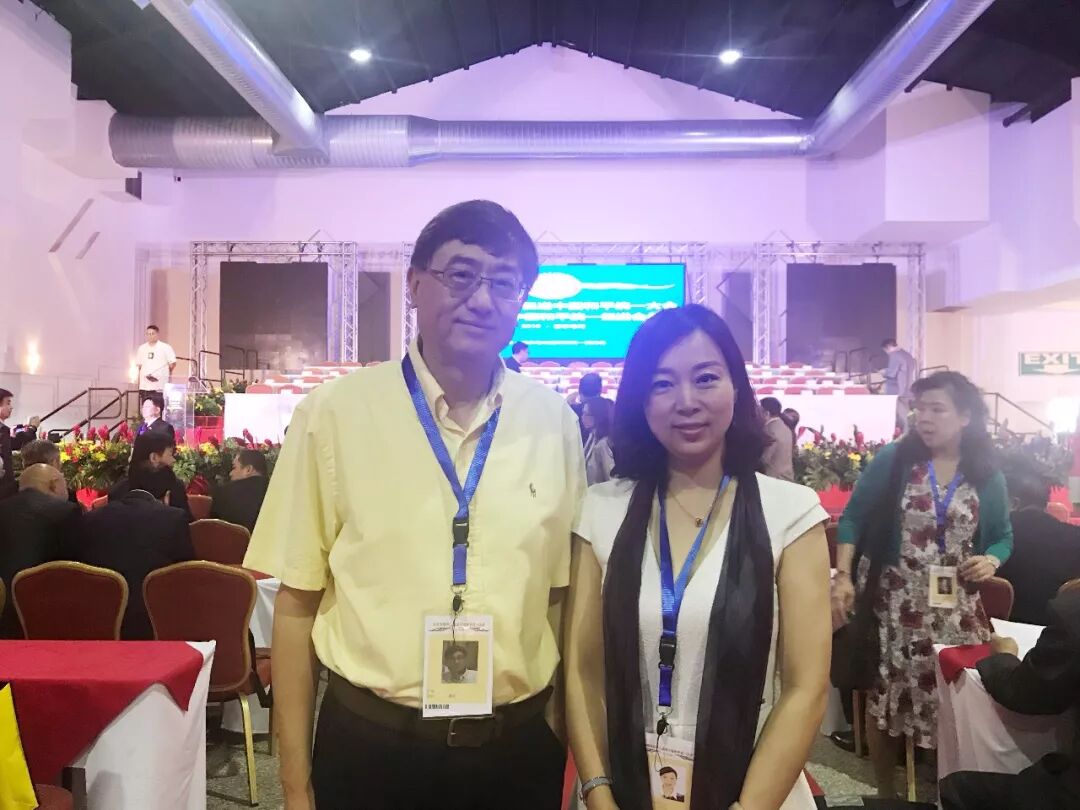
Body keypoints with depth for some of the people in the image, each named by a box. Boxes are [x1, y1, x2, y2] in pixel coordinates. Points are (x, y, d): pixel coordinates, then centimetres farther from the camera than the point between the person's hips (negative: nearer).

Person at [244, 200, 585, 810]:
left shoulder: (555, 423, -1)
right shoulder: (335, 413, -8)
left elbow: (561, 597, 4)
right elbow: (296, 603, -4)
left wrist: (573, 747, 4)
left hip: (519, 747, 2)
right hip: (369, 744, -1)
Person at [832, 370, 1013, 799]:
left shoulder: (988, 478, 2)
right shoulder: (892, 460, -5)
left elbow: (1003, 536, 13)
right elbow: (852, 519, -3)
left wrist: (991, 560, -10)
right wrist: (843, 575, -12)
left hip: (956, 611, 2)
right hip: (894, 605, -2)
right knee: (884, 697, 6)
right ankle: (885, 790, 26)